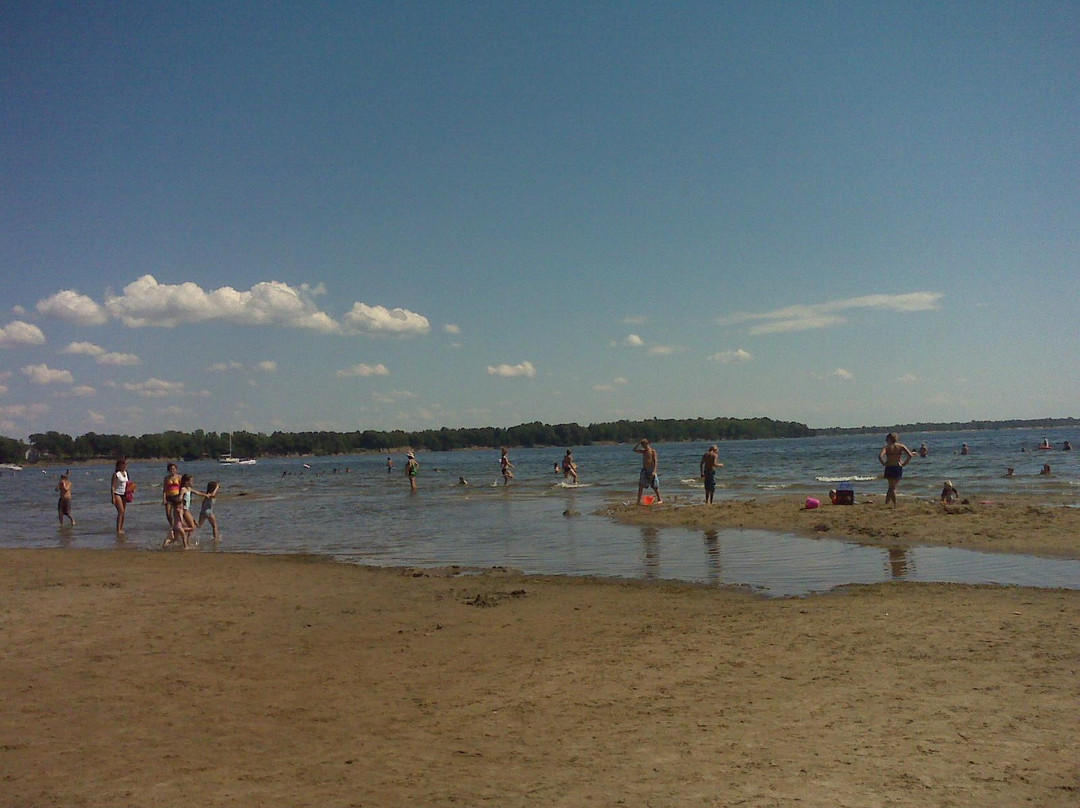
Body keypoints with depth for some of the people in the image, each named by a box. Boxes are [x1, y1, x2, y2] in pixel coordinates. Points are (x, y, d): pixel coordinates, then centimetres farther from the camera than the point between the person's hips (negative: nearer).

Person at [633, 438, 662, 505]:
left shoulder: (653, 451, -6)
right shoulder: (644, 451, 12)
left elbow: (656, 461, -12)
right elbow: (635, 450, 13)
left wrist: (654, 471, -21)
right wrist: (638, 443, 3)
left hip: (651, 470, -5)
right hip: (644, 470, 5)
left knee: (655, 486, 1)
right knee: (641, 485, -1)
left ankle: (660, 499, 12)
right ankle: (638, 500, 0)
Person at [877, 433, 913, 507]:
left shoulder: (886, 447, -3)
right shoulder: (901, 446, 4)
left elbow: (880, 456, -20)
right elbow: (910, 455, -6)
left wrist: (884, 464, -6)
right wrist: (904, 464, 3)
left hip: (889, 468, -3)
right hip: (899, 468, 3)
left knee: (892, 487, 4)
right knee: (892, 486, 18)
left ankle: (895, 505, 0)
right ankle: (886, 502, 22)